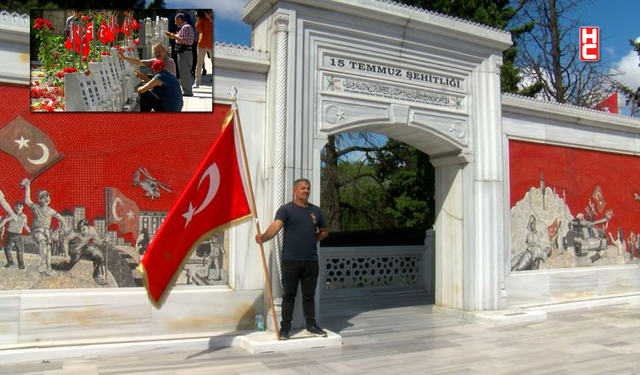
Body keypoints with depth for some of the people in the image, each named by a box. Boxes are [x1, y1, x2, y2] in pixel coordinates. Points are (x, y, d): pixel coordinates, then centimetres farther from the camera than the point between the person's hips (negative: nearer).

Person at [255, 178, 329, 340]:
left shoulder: (316, 210, 12)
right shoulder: (286, 209, -3)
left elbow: (324, 231, 24)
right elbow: (275, 226, -20)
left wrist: (312, 240, 8)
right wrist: (263, 237, -38)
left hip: (311, 261, 4)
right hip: (290, 260, -4)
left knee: (309, 295, 13)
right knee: (289, 295, 4)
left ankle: (311, 325, 23)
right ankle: (285, 327, 13)